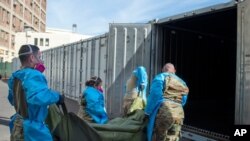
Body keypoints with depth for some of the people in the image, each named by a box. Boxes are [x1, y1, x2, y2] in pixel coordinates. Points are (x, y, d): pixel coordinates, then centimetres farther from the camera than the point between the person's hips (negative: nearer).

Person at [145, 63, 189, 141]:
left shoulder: (161, 77, 8)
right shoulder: (182, 83, 26)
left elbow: (154, 95, -4)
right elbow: (183, 101, 18)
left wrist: (148, 112, -2)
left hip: (164, 112, -5)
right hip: (179, 115, 5)